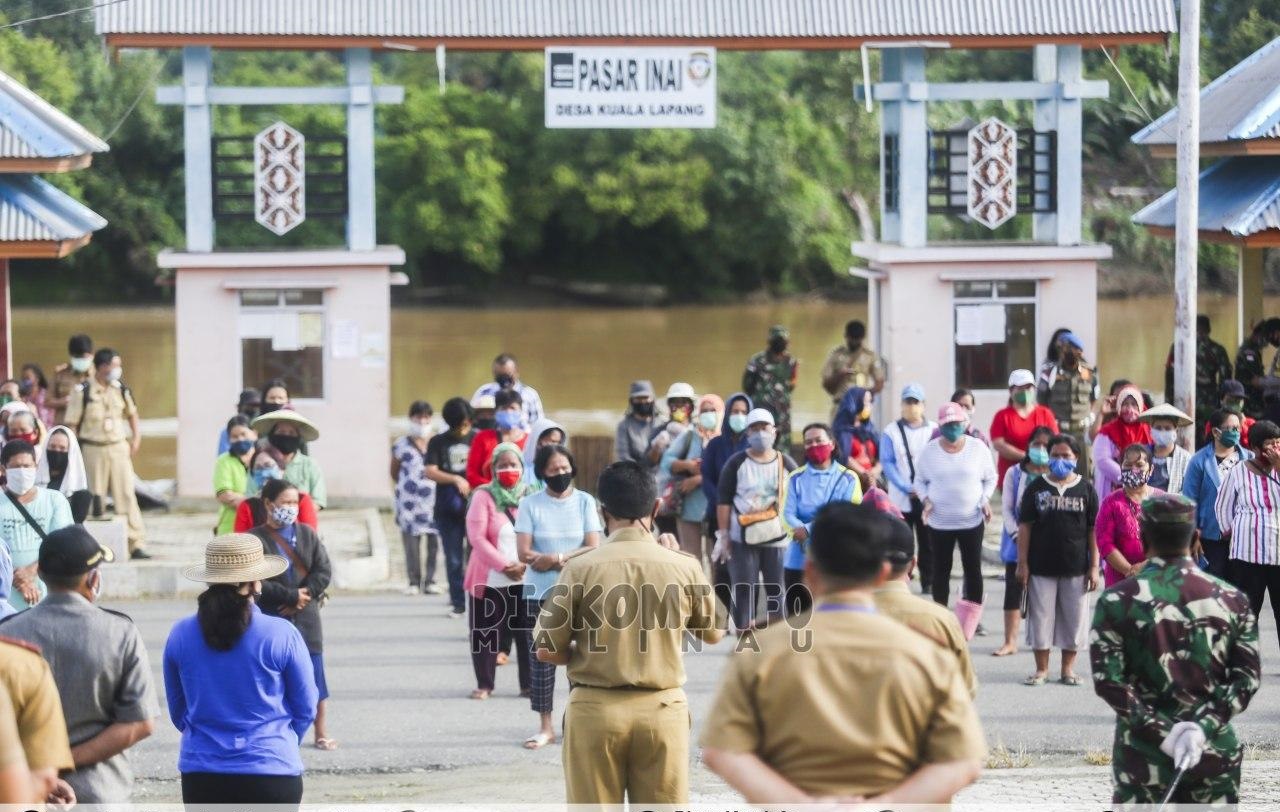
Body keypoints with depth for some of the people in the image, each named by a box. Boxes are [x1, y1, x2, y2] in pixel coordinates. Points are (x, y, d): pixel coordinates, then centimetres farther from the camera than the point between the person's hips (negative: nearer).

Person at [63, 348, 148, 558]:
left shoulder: (121, 390, 4)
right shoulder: (83, 392, -9)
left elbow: (131, 413, 22)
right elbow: (71, 425, -6)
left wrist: (136, 438, 10)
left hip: (119, 448, 3)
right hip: (93, 450, -3)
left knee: (127, 495, -3)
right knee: (94, 500, 5)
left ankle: (136, 545, -2)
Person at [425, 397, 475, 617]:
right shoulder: (438, 442, 6)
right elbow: (430, 472, -3)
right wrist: (456, 479, -17)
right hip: (448, 510, 1)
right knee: (453, 559, 2)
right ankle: (458, 603, 8)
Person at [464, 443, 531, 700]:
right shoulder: (483, 496, -2)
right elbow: (477, 537, -10)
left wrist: (525, 565, -11)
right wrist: (504, 566, -16)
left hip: (525, 579, 2)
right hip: (490, 580, -2)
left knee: (527, 633, 4)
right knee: (486, 633, 2)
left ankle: (529, 684, 13)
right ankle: (484, 684, 12)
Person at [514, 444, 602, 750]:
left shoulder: (584, 502, 3)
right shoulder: (530, 504, 1)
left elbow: (593, 549, -4)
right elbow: (525, 554, -6)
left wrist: (554, 557, -13)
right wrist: (569, 559, -11)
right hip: (540, 594, 0)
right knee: (540, 660, 1)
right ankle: (545, 727, 8)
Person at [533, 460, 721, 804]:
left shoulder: (581, 569, -9)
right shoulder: (684, 567, -4)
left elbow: (547, 649, -5)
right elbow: (713, 632, 13)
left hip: (595, 709, -1)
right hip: (663, 710, 1)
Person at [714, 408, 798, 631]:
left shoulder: (786, 464, 4)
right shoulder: (736, 463, 0)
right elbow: (723, 501, 0)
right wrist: (723, 535, -5)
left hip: (778, 539, 1)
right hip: (742, 539, -1)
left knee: (777, 590, 4)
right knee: (744, 589, 1)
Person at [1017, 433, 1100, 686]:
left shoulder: (1085, 489, 3)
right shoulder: (1036, 488, 3)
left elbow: (1093, 530, 4)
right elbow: (1025, 526, 3)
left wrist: (1094, 566, -1)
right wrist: (1022, 563, -3)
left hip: (1076, 569, 0)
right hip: (1041, 567, 0)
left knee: (1074, 619, 5)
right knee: (1040, 618, 3)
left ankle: (1068, 668, 17)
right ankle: (1042, 669, 13)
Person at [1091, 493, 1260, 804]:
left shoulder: (1117, 601, -7)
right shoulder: (1232, 600, 0)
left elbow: (1108, 681, -13)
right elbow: (1248, 678, -5)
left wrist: (1161, 733, -12)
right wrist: (1203, 727, -13)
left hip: (1144, 755, -2)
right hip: (1215, 752, 2)